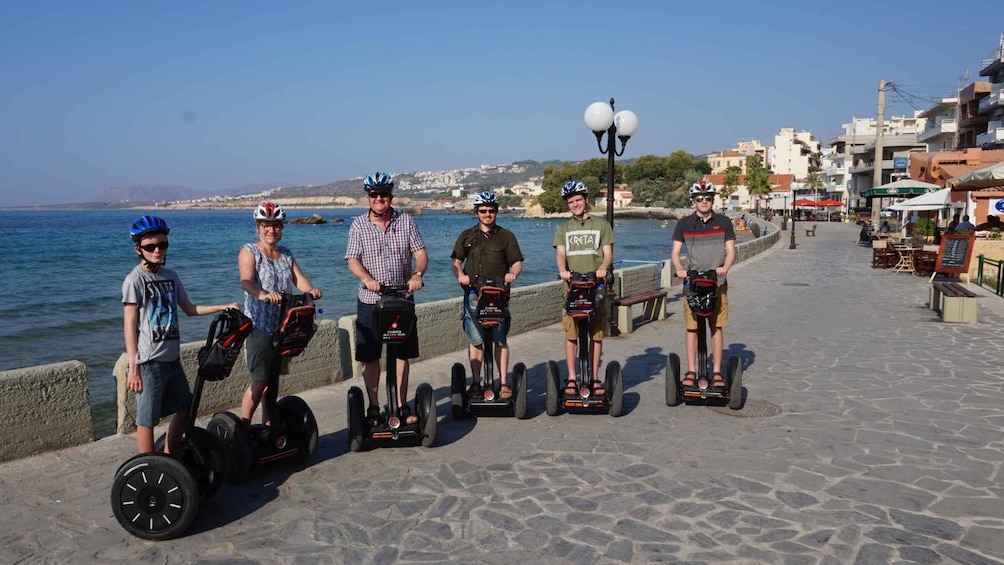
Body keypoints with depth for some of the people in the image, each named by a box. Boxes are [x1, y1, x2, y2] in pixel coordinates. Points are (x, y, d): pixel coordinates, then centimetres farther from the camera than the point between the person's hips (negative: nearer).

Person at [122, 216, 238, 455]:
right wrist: (133, 368, -16)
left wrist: (223, 307, 10)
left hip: (172, 359, 8)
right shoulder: (134, 280, -9)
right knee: (147, 418, 0)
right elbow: (129, 326, -12)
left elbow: (190, 309, 19)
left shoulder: (170, 276, 10)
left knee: (185, 408, 16)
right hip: (149, 362, -7)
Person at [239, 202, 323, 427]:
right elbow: (246, 282, -22)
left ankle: (268, 428, 21)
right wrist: (264, 295, -43)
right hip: (259, 325, -6)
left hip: (282, 326, 6)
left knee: (273, 381, 12)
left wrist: (311, 290, -23)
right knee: (260, 381, -11)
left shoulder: (286, 254, 13)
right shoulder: (249, 251, -5)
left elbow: (299, 278, 0)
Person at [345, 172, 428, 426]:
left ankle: (402, 405, 19)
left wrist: (417, 274, -23)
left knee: (402, 354, 7)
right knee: (370, 357, 4)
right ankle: (373, 407, 17)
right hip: (370, 301, -1)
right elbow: (353, 261, -7)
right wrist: (368, 279, -27)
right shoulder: (358, 225, 0)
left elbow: (421, 253, -3)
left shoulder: (406, 221, 3)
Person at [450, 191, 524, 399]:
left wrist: (512, 273, -16)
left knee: (500, 340, -1)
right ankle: (476, 383, 12)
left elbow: (517, 262, 6)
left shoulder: (506, 236, 10)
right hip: (473, 295, 1)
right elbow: (455, 262, 11)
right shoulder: (466, 236, 14)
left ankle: (504, 383, 7)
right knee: (475, 341, 3)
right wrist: (460, 275, -10)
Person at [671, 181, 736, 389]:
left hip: (718, 282, 0)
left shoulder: (723, 222, 6)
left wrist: (725, 267, -16)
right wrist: (680, 269, -17)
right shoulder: (684, 224, 5)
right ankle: (691, 372, 7)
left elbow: (731, 250, 5)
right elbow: (675, 252, 3)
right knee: (692, 328, 0)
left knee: (717, 327, 3)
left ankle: (717, 372, 9)